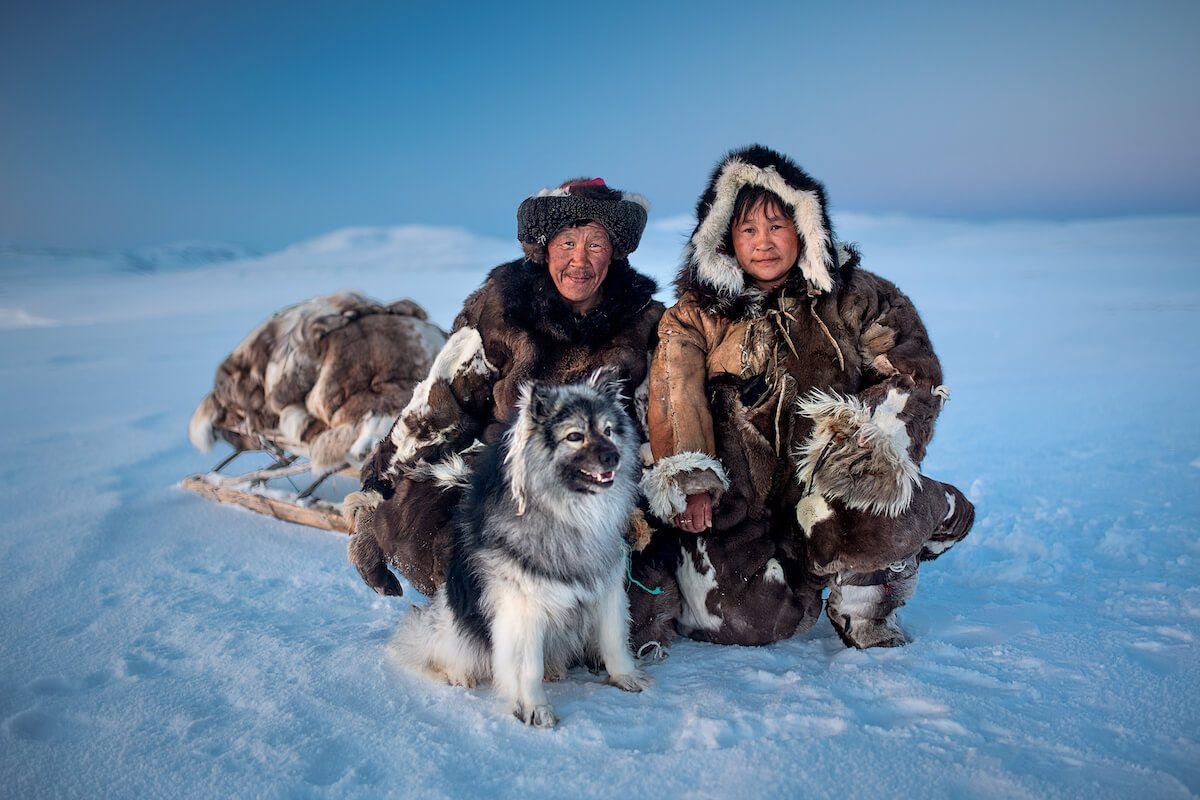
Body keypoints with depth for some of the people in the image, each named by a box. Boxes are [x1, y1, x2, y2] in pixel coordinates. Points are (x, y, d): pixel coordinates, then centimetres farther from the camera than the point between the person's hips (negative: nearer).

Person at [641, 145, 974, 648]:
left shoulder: (854, 298, 6)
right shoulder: (697, 314, 5)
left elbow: (914, 374, -3)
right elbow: (675, 397, -8)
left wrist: (871, 432, -23)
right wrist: (688, 482, -23)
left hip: (829, 487, 0)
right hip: (739, 501, 0)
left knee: (878, 508, -33)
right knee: (736, 620, -19)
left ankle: (863, 609, 2)